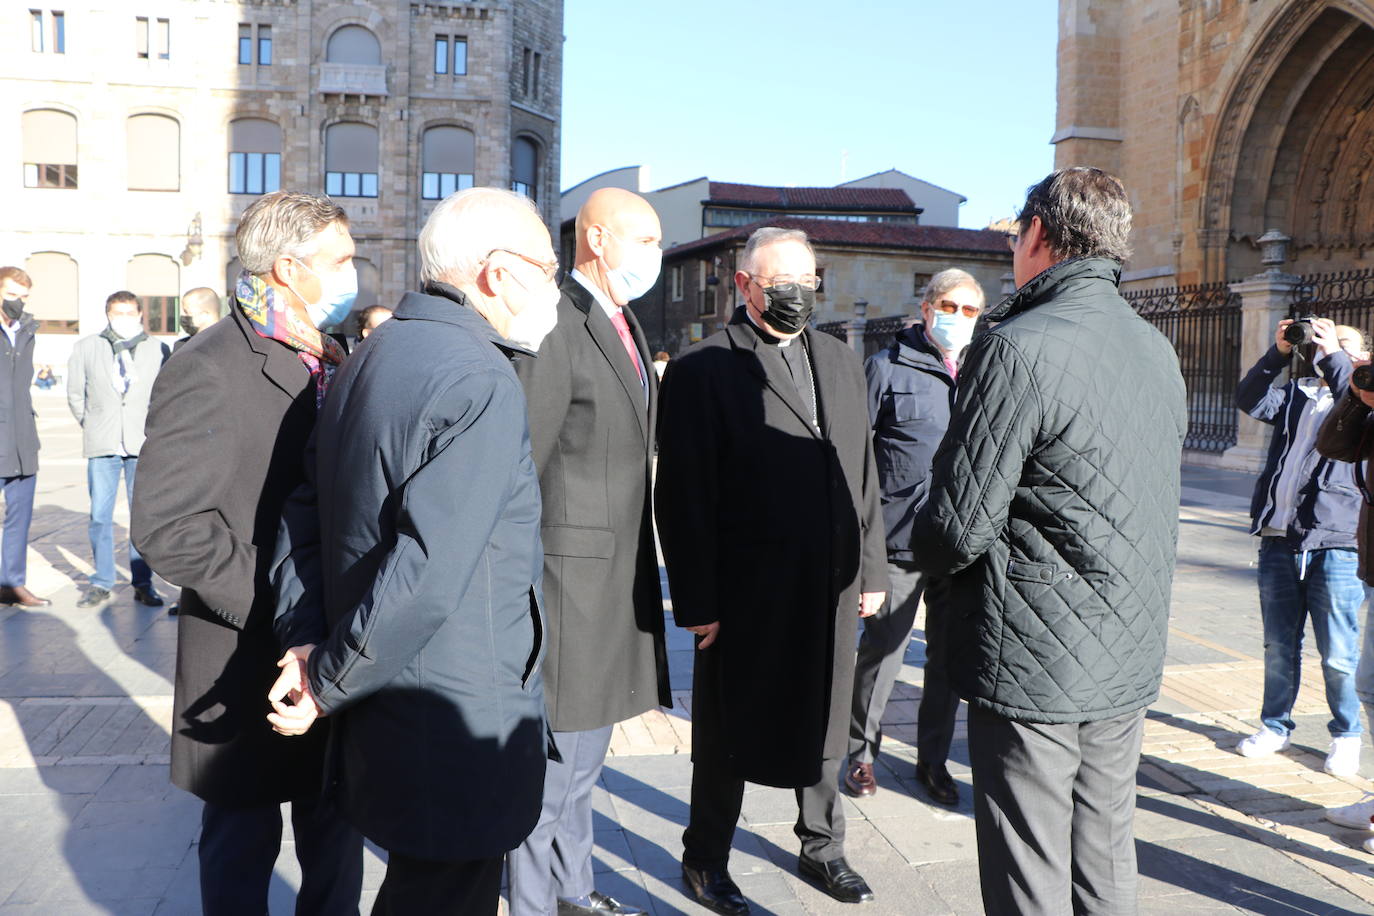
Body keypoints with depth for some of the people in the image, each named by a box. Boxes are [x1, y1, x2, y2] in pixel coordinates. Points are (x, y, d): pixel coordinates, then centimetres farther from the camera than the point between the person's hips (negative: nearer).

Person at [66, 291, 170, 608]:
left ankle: (143, 584, 9)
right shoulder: (86, 348, 10)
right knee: (100, 516, 3)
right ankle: (101, 583, 14)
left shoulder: (159, 350, 6)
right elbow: (75, 394, 16)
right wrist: (93, 426, 14)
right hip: (102, 445, 1)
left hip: (144, 444, -1)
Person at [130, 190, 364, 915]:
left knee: (336, 834, 19)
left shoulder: (331, 363, 9)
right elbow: (166, 525, -21)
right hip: (252, 660, -6)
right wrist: (277, 605, -20)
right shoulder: (206, 370, -15)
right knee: (242, 840, 13)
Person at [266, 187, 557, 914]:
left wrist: (305, 641, 3)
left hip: (382, 719, 9)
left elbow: (306, 515, 10)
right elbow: (428, 572, -27)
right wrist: (328, 684, -15)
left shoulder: (372, 357, 8)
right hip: (456, 732, -9)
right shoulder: (482, 382, -22)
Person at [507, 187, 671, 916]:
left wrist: (642, 574, 16)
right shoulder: (553, 326, -16)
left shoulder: (625, 326, 14)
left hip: (619, 578, 9)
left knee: (584, 756, 21)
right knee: (551, 761, 4)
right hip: (569, 579, -9)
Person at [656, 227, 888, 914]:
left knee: (824, 725, 20)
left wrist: (871, 570, 9)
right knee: (729, 731, 12)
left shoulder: (841, 362, 10)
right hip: (744, 594, -5)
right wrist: (696, 601, -13)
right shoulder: (703, 369, -10)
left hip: (831, 589, 6)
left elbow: (864, 474, 12)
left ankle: (821, 846, 41)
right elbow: (683, 497, -12)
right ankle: (706, 859, 33)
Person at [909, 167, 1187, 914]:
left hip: (1032, 660, -8)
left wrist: (927, 552, 3)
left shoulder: (1018, 349, -19)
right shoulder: (1158, 351, 8)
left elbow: (959, 525, -19)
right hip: (1130, 657, 8)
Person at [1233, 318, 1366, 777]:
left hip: (1334, 544, -4)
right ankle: (1276, 725, 27)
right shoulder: (1295, 393, 14)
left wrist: (1333, 355, -15)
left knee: (1338, 655, 2)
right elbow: (1250, 401, -1)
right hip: (1279, 539, 4)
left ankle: (1346, 734, 20)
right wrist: (1279, 353, -9)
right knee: (1279, 645, 13)